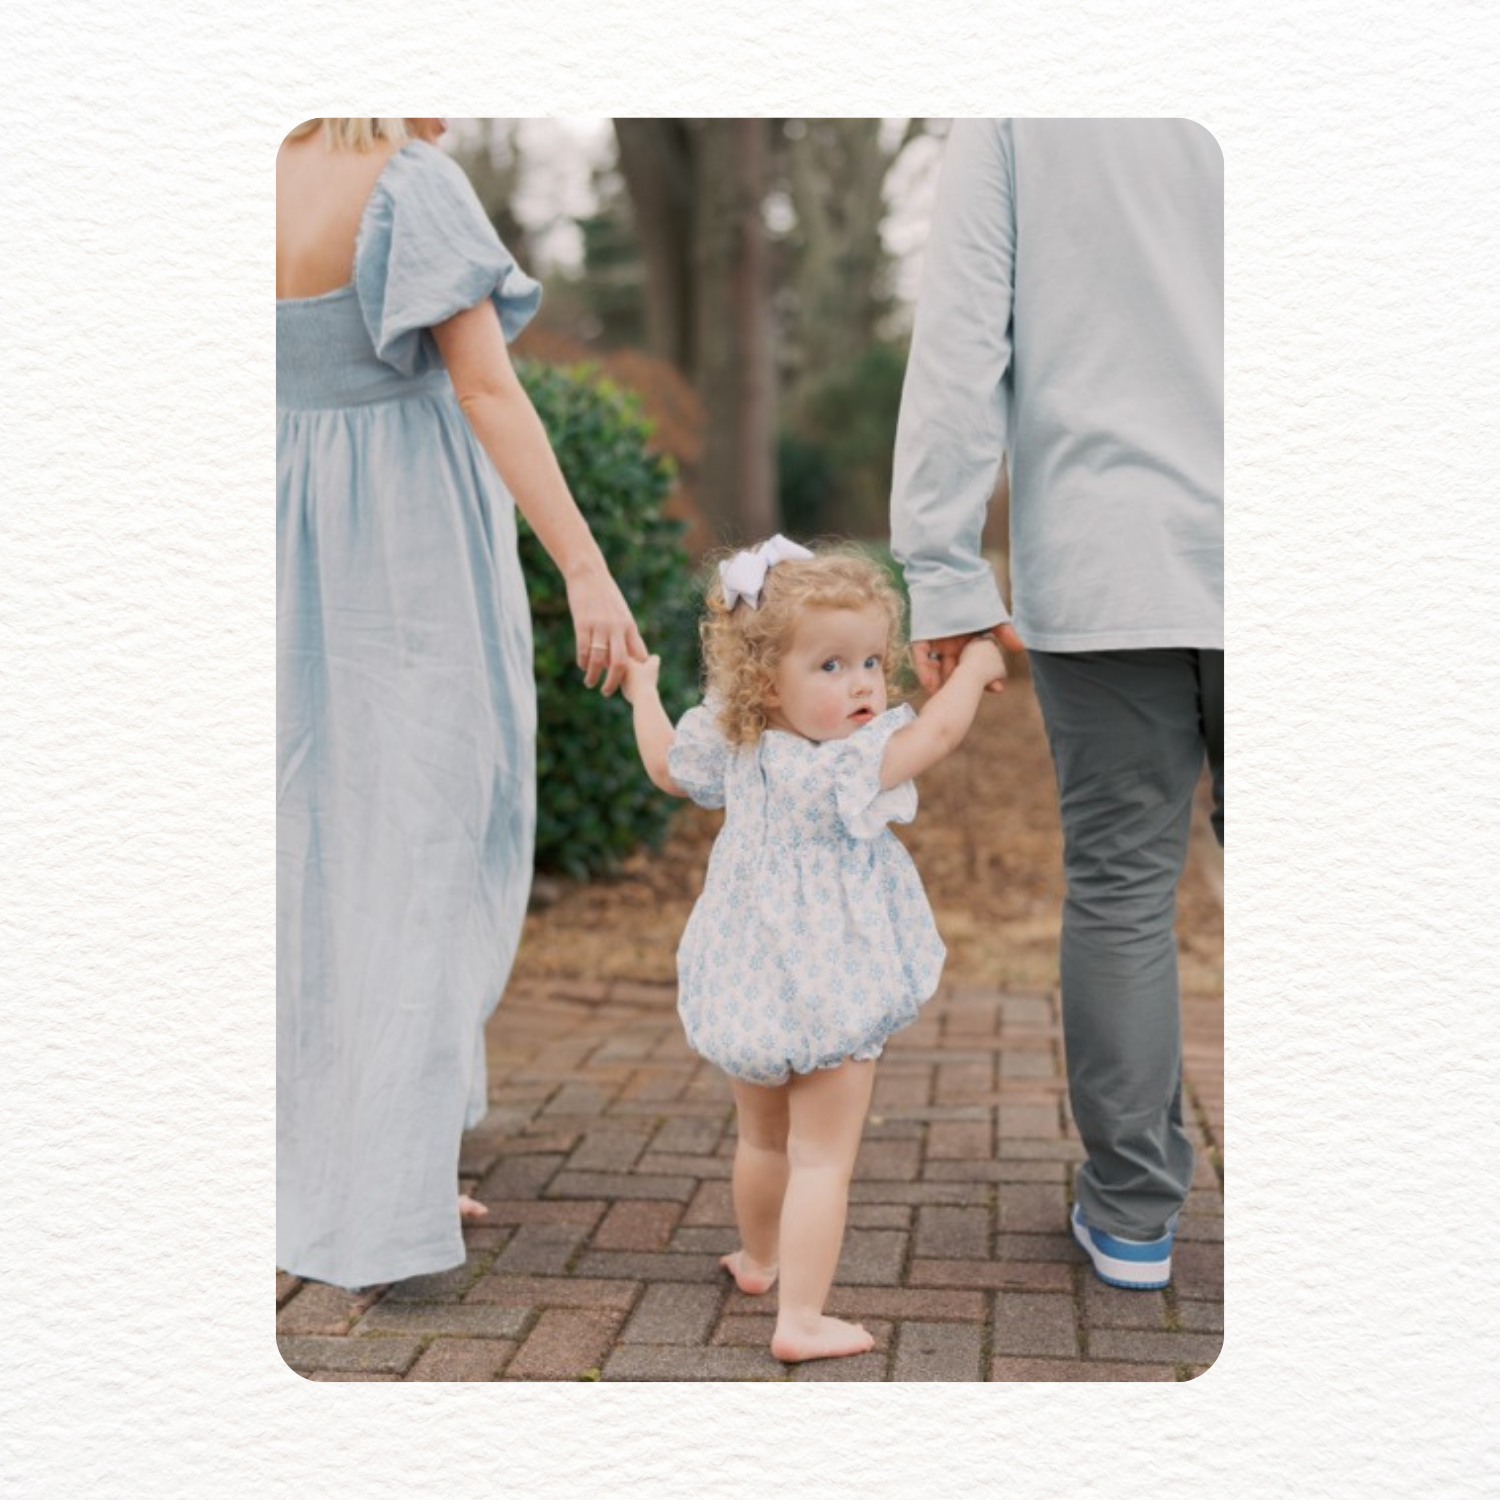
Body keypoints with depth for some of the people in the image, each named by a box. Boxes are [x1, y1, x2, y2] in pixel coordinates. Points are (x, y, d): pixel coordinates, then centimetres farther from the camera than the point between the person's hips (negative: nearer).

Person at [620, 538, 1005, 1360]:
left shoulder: (731, 748, -2)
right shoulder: (846, 767, -24)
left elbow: (665, 764, 17)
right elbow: (939, 730, -25)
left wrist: (641, 688, 33)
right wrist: (977, 662, -5)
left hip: (745, 996, 8)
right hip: (829, 997, -8)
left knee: (763, 1139, 27)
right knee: (821, 1160, 1)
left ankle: (757, 1258, 48)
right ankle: (799, 1318, 2)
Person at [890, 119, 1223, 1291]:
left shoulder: (1013, 110, 1)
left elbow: (959, 345, -5)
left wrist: (945, 569, -2)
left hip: (1099, 569, -1)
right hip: (1257, 571, 1)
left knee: (1120, 885, 6)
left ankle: (1133, 1210, 14)